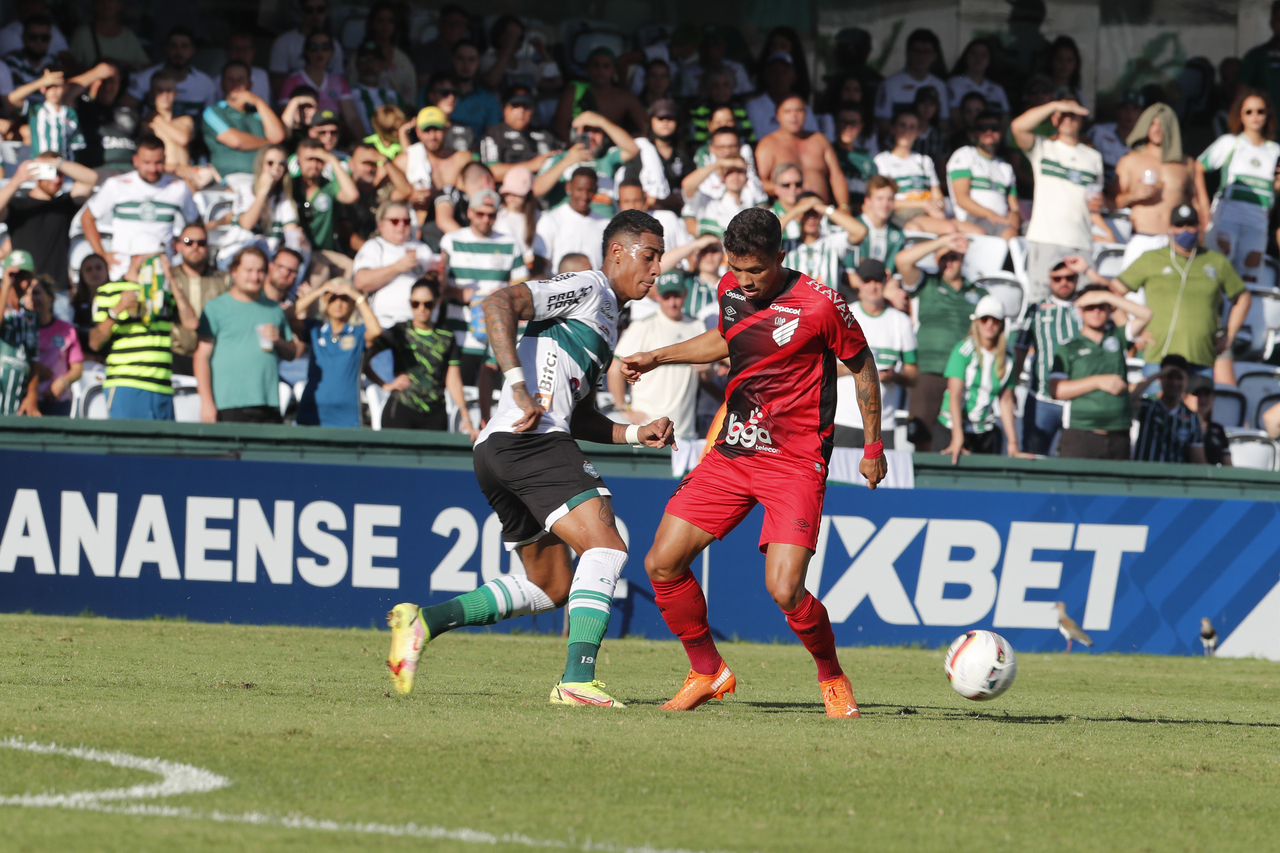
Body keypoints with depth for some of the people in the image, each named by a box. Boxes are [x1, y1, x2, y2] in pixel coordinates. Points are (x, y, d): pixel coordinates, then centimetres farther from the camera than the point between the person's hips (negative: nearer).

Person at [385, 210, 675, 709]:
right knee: (606, 546, -17)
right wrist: (519, 387, -23)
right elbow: (499, 304, -14)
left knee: (550, 586, 15)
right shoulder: (588, 288, -1)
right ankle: (578, 679, -27)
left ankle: (422, 621, 9)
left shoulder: (606, 317, 29)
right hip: (528, 440, -10)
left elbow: (581, 418, 29)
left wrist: (636, 434, 12)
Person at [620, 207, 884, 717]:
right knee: (662, 564, -2)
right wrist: (658, 358, 20)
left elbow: (862, 365, -1)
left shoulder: (819, 305, -16)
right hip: (731, 453, 6)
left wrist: (873, 446, 4)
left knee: (784, 590, -19)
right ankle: (707, 673, 17)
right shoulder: (731, 290, 2)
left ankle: (832, 677, 10)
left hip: (794, 463, -6)